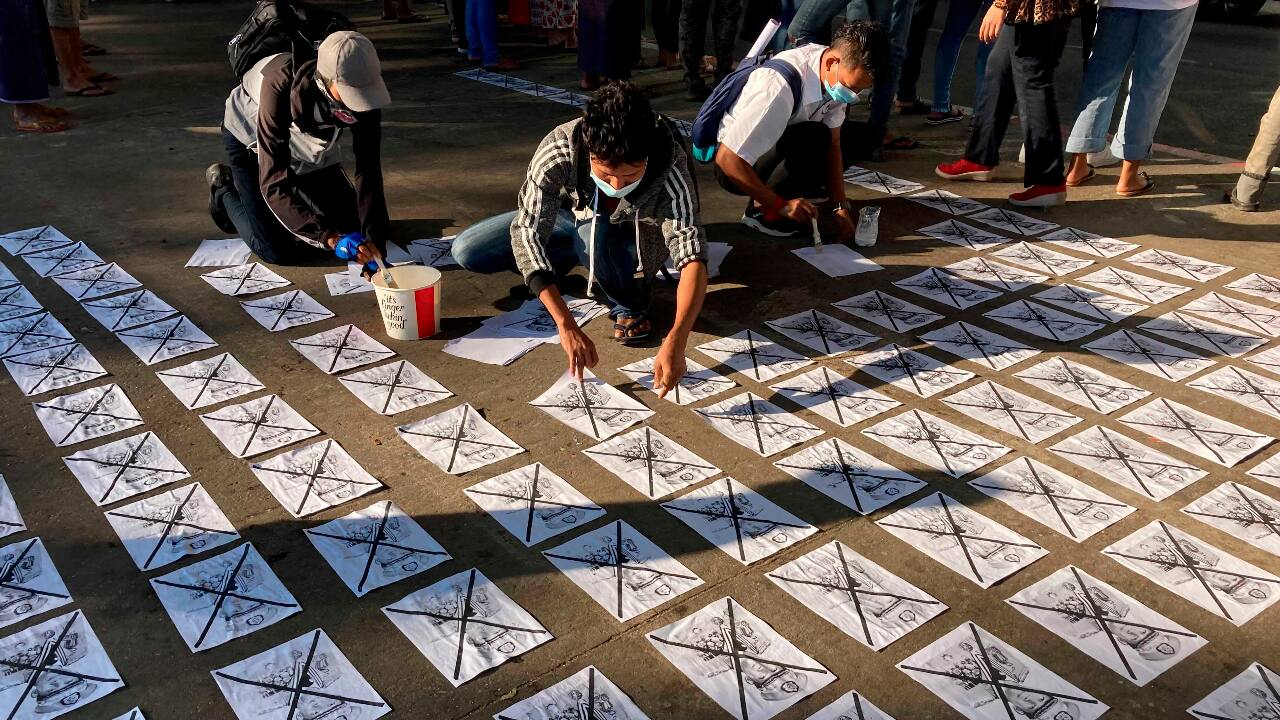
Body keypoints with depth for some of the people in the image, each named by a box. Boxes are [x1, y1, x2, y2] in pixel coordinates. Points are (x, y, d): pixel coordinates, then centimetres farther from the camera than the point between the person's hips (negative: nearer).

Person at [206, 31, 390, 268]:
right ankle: (223, 190, 18)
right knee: (278, 251, -11)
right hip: (251, 139, -4)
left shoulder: (363, 91, -31)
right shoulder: (282, 85, -42)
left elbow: (368, 169, -26)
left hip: (308, 140, 5)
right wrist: (323, 234, -53)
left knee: (352, 226, 4)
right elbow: (273, 182, -42)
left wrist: (374, 236, -37)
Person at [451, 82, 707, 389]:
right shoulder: (557, 148, -36)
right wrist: (566, 325, -47)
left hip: (632, 234, -2)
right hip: (571, 215, 2)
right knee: (466, 251, -12)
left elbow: (693, 258, -45)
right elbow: (526, 231, -38)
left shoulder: (669, 166, -38)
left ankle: (629, 305, -7)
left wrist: (675, 342, -60)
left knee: (594, 234, -38)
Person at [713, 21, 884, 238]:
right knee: (814, 137, -33)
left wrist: (840, 206, -13)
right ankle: (761, 210, -14)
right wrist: (780, 205, -31)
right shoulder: (779, 86, -36)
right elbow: (727, 160, -35)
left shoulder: (836, 77, -14)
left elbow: (832, 144, -5)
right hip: (736, 164, -8)